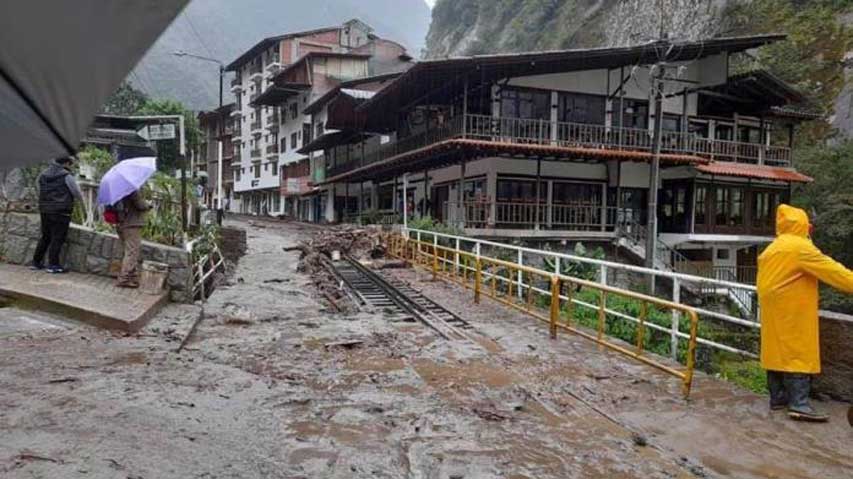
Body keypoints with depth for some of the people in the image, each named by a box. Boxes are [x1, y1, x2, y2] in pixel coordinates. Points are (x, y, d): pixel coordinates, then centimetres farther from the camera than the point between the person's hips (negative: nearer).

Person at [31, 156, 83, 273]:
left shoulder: (42, 175, 11)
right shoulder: (67, 176, -9)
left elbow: (40, 192, 18)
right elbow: (77, 194, -2)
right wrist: (81, 199, 20)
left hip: (44, 211, 7)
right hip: (61, 212, -7)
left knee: (45, 237, 17)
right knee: (57, 238, -2)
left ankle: (36, 261, 21)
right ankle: (53, 264, -2)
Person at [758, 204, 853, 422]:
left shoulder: (772, 249, 15)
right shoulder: (800, 247, -12)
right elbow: (830, 269, -14)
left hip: (773, 311, 9)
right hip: (793, 312, -9)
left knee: (777, 351, 10)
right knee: (798, 352, -8)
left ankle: (778, 397, 15)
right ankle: (799, 404, -11)